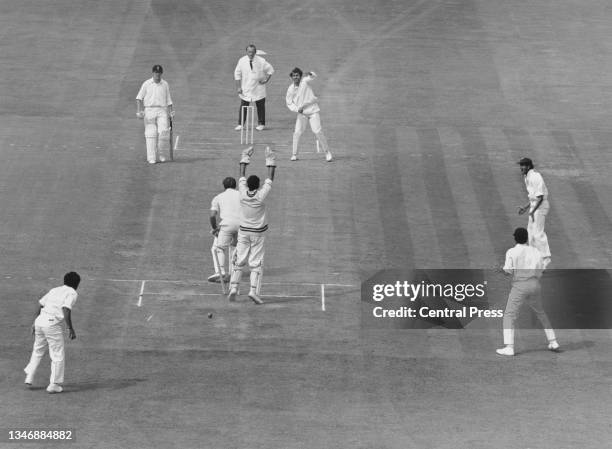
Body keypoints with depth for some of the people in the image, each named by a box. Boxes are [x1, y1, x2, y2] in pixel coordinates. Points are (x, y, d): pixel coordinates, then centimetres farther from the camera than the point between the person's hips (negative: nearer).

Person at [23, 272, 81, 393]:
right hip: (53, 324, -7)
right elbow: (66, 311, -15)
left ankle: (29, 377, 25)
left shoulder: (54, 290, 20)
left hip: (40, 320, 7)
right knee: (58, 356, 3)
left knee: (37, 351, 23)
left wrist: (35, 322, 26)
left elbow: (40, 304, 19)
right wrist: (71, 329, -11)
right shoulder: (72, 293, -2)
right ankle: (54, 384, 5)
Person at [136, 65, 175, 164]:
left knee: (164, 132, -15)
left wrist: (171, 112, 2)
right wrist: (138, 111, -9)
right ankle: (151, 158, -2)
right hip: (149, 110, -1)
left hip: (162, 111, 1)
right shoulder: (146, 84, 5)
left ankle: (162, 154, 4)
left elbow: (168, 100, 14)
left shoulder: (165, 84, 11)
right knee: (151, 134, -5)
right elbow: (139, 98, 2)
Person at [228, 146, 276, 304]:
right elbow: (270, 178, -10)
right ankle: (253, 290, -13)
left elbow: (242, 175, 2)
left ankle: (233, 288, -3)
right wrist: (270, 160, -2)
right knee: (256, 263, -1)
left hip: (243, 231, 3)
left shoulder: (243, 193, -12)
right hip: (258, 233, -2)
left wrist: (245, 157, 11)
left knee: (239, 261, 8)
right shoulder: (261, 195, -18)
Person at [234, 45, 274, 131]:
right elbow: (237, 74, 1)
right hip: (245, 90, 1)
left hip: (258, 89, -1)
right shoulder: (242, 61, -7)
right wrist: (238, 87, -4)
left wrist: (266, 80, -5)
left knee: (260, 106, 6)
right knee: (243, 106, -1)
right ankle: (240, 124, 7)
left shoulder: (261, 61, -11)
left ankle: (261, 124, 19)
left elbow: (271, 70, 3)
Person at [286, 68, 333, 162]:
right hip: (302, 113, 2)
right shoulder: (290, 89, -1)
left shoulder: (304, 81, -6)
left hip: (313, 111, -2)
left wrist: (310, 74, -43)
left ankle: (327, 152, 3)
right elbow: (289, 103, 5)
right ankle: (294, 154, 8)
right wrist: (297, 109, -12)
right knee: (297, 132, -5)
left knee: (318, 131, -9)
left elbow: (313, 76, -19)